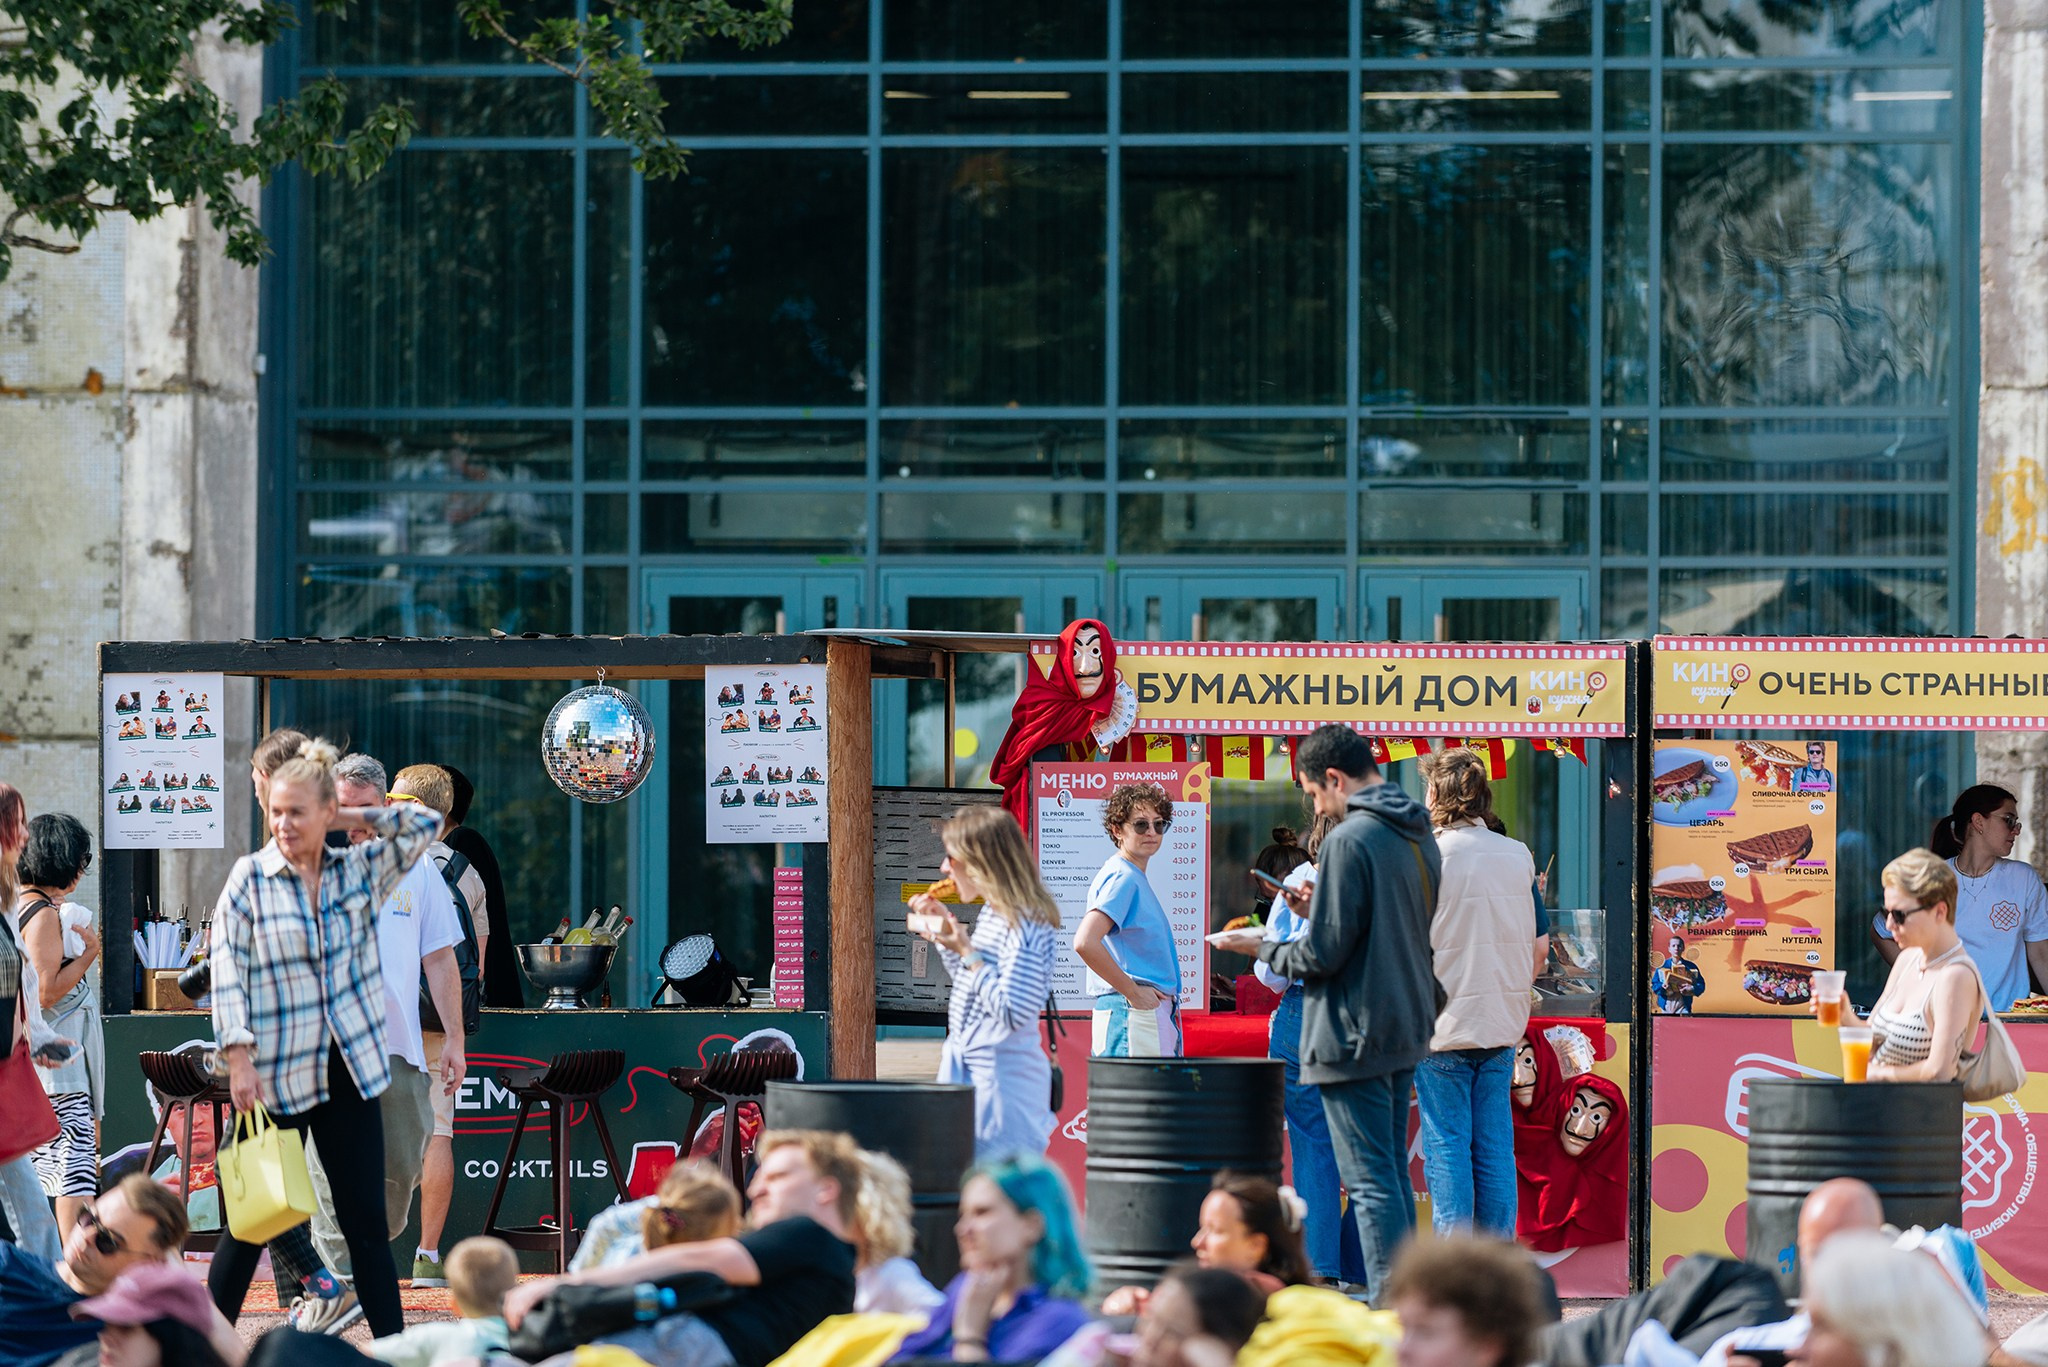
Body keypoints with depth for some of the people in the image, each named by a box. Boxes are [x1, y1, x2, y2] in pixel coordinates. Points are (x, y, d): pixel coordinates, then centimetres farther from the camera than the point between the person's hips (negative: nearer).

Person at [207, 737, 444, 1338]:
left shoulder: (358, 870, 5)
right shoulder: (250, 877, -4)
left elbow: (426, 824, 5)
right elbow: (227, 972, -7)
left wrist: (351, 817, 0)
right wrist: (239, 1057, -15)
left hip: (348, 1072, 3)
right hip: (275, 1077, -3)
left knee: (366, 1219, 5)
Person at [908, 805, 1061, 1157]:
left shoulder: (1026, 924, -19)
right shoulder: (993, 914, 11)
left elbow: (1012, 1011, -24)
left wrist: (967, 952, -21)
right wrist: (947, 932, 14)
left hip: (1002, 1077, -10)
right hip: (969, 1068, 10)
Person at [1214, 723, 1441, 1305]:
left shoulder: (1348, 841, -17)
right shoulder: (1418, 837, 10)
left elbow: (1324, 954, -18)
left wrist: (1264, 949, 1)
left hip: (1355, 1036, -9)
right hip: (1408, 1028, 9)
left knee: (1371, 1181, -6)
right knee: (1392, 1173, 15)